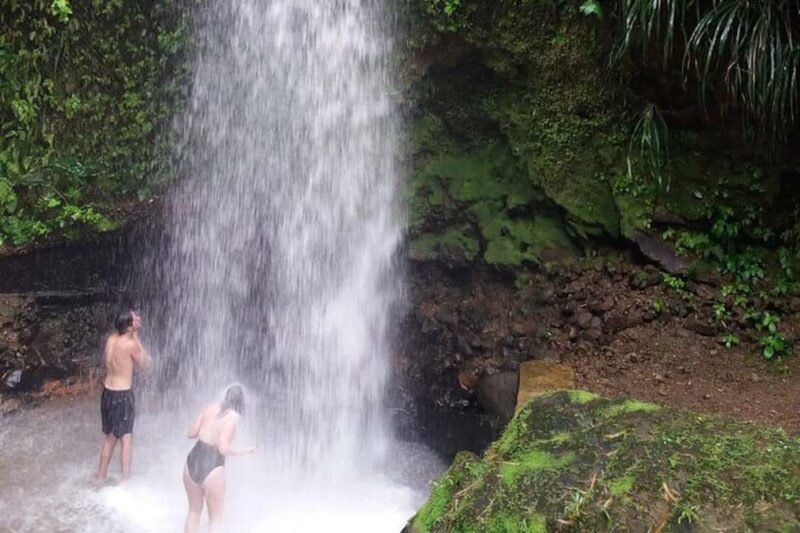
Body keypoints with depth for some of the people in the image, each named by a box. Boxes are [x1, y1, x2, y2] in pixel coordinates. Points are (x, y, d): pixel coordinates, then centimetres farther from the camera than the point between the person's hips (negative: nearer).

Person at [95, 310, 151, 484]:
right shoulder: (131, 344, -19)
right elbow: (145, 365, -5)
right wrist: (137, 339, -4)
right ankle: (125, 480, 4)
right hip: (123, 395, -7)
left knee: (109, 437, 20)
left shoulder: (111, 339, 2)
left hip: (108, 392, 7)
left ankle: (101, 476, 29)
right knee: (126, 438, 2)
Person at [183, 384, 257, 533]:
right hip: (212, 469, -5)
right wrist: (245, 451, -4)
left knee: (194, 511, 25)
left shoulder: (210, 408, 6)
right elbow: (224, 449, -18)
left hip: (192, 463, 5)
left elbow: (191, 433, 11)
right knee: (215, 519, 14)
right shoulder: (233, 417, -10)